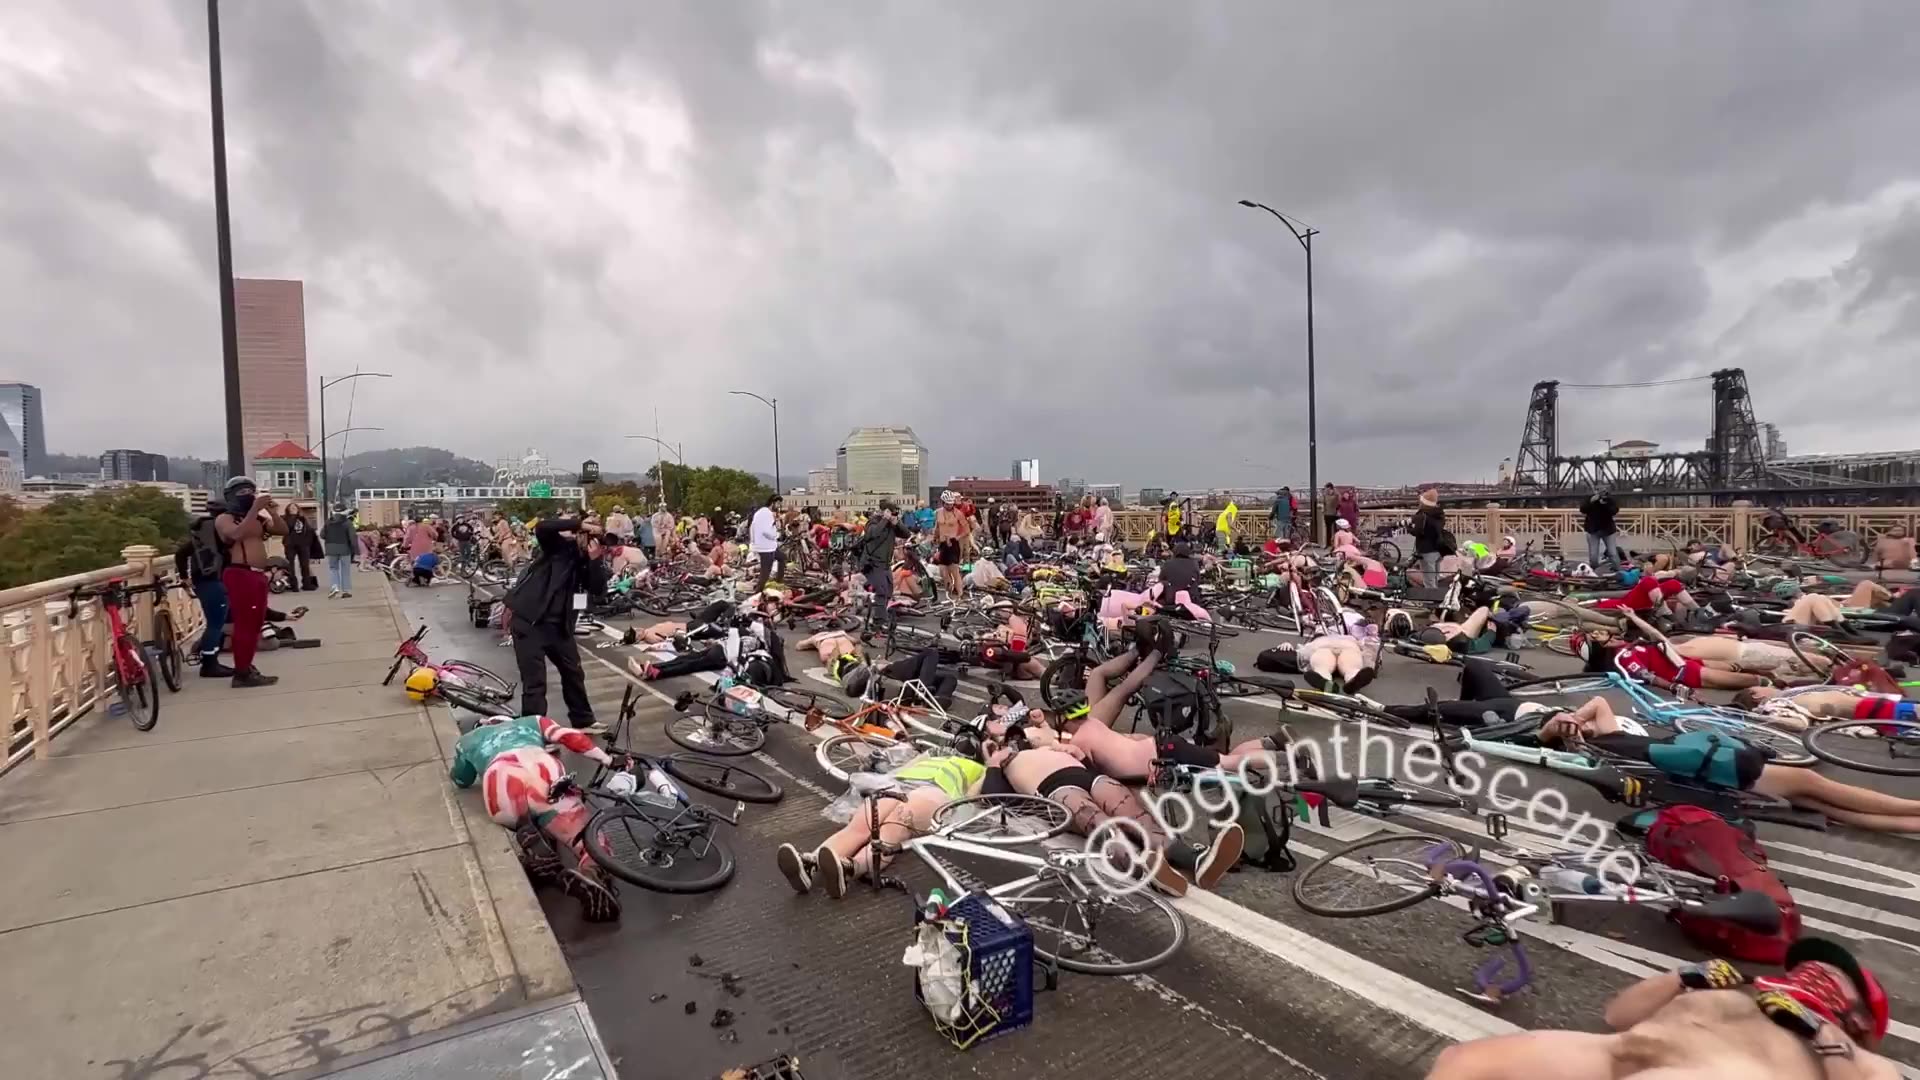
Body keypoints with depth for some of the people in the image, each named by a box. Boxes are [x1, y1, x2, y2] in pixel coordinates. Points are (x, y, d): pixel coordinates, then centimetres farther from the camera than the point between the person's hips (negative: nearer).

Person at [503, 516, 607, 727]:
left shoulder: (587, 563, 5)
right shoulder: (560, 546, -7)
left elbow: (599, 589, -10)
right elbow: (542, 527, -26)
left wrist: (595, 559, -22)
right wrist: (580, 524, -25)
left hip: (558, 625, 6)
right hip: (528, 622, -6)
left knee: (574, 673, 17)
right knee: (535, 683, -6)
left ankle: (583, 720, 35)